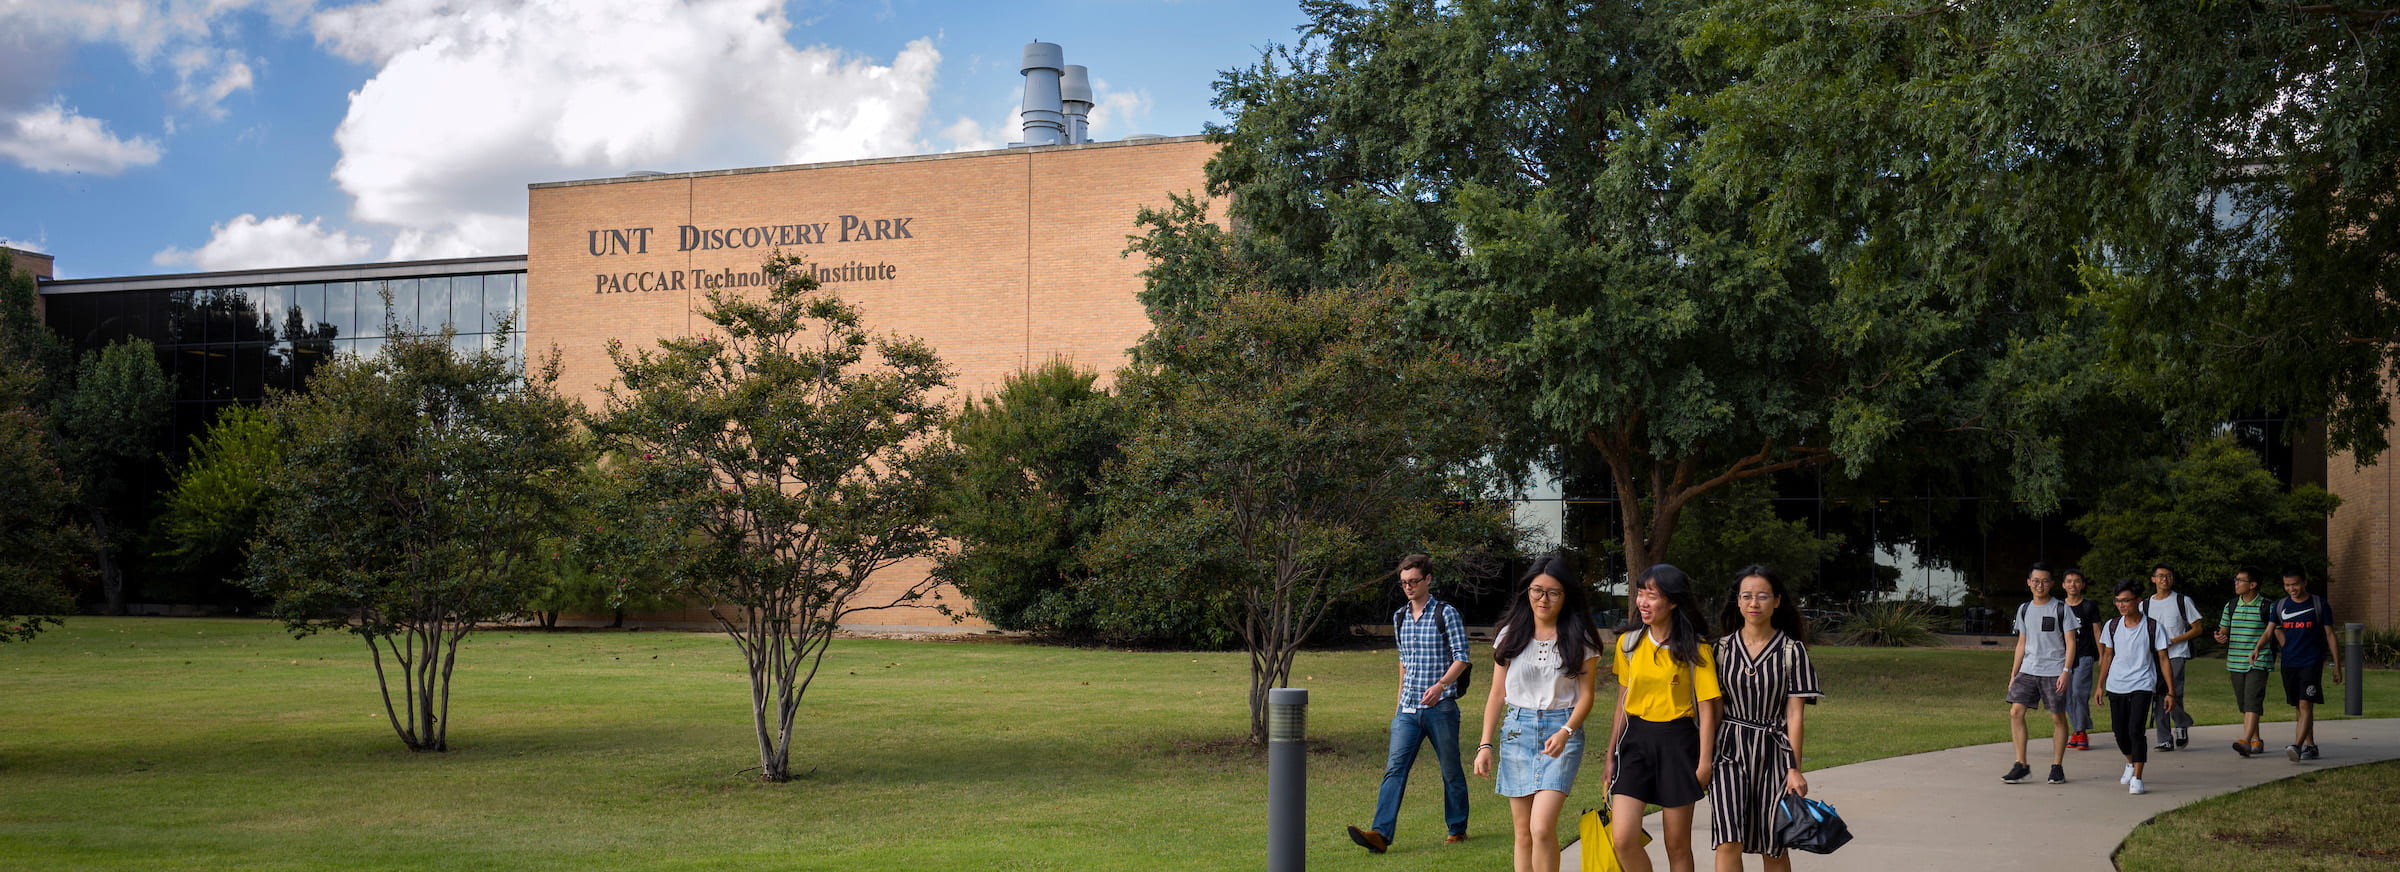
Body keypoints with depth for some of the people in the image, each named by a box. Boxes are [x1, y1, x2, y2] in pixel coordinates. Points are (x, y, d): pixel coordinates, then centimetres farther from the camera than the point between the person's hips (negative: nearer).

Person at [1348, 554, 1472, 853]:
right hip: (1408, 710, 4)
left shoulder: (1446, 614, -4)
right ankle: (1381, 834, -17)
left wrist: (1440, 685, -24)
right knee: (1395, 768, -8)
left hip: (1440, 707, -4)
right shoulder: (1399, 617, 13)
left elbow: (1462, 657, -9)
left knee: (1451, 770, 8)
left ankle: (1457, 829, 24)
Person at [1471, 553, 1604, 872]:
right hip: (1517, 729, 3)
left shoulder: (1580, 639, 0)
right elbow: (1497, 694, 10)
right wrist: (1485, 744, 3)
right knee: (1523, 833, 5)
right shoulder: (1511, 635, 7)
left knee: (1542, 828, -17)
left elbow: (1586, 695, 0)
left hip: (1561, 731, -3)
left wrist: (1565, 732, -17)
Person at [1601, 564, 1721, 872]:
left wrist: (1704, 761, -10)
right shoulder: (1628, 643, 7)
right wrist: (1611, 757, 14)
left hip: (1678, 741, -3)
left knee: (1677, 845, 4)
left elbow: (1706, 708, -4)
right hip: (1635, 739, 3)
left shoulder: (1695, 649, -4)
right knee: (1622, 838, -10)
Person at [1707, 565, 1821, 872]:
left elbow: (1795, 713, -4)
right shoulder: (1723, 648, 5)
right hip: (1730, 752, 1)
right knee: (1729, 843, -11)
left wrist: (1795, 769, -8)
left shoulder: (1791, 650, -1)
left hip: (1773, 751, -1)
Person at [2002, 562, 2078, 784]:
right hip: (2028, 670, 4)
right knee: (2015, 712, -8)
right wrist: (2013, 674, 15)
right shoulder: (2024, 610, 12)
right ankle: (2021, 765, -2)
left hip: (2054, 672, -4)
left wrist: (2065, 671, -15)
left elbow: (2070, 643, -4)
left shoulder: (2061, 610, -2)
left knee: (2058, 717, 2)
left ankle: (2057, 766, 12)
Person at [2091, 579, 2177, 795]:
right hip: (2116, 686, 4)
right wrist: (2099, 686, 15)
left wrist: (2170, 691, -5)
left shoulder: (2152, 627, -5)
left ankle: (2137, 779, -9)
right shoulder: (2112, 627, 4)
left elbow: (2163, 660, -2)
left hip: (2142, 685, -4)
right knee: (2119, 732, 8)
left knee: (2135, 729, -17)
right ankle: (2131, 763, 38)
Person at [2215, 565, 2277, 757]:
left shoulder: (2267, 607, -3)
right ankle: (2256, 740, 23)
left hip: (2259, 662, -5)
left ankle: (2246, 741, -25)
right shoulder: (2231, 606, 10)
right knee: (2243, 705, 10)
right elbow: (2223, 631, 16)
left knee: (2252, 701, -16)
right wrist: (2220, 637, -8)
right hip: (2236, 662, 5)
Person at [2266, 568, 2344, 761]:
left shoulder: (2320, 604, -1)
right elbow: (2275, 629, 24)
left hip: (2312, 663, -4)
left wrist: (2337, 665, 0)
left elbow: (2329, 634, 2)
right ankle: (2310, 746, 19)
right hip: (2289, 664, 4)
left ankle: (2297, 746, -24)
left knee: (2305, 705, -14)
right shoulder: (2280, 606, 8)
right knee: (2299, 708, 9)